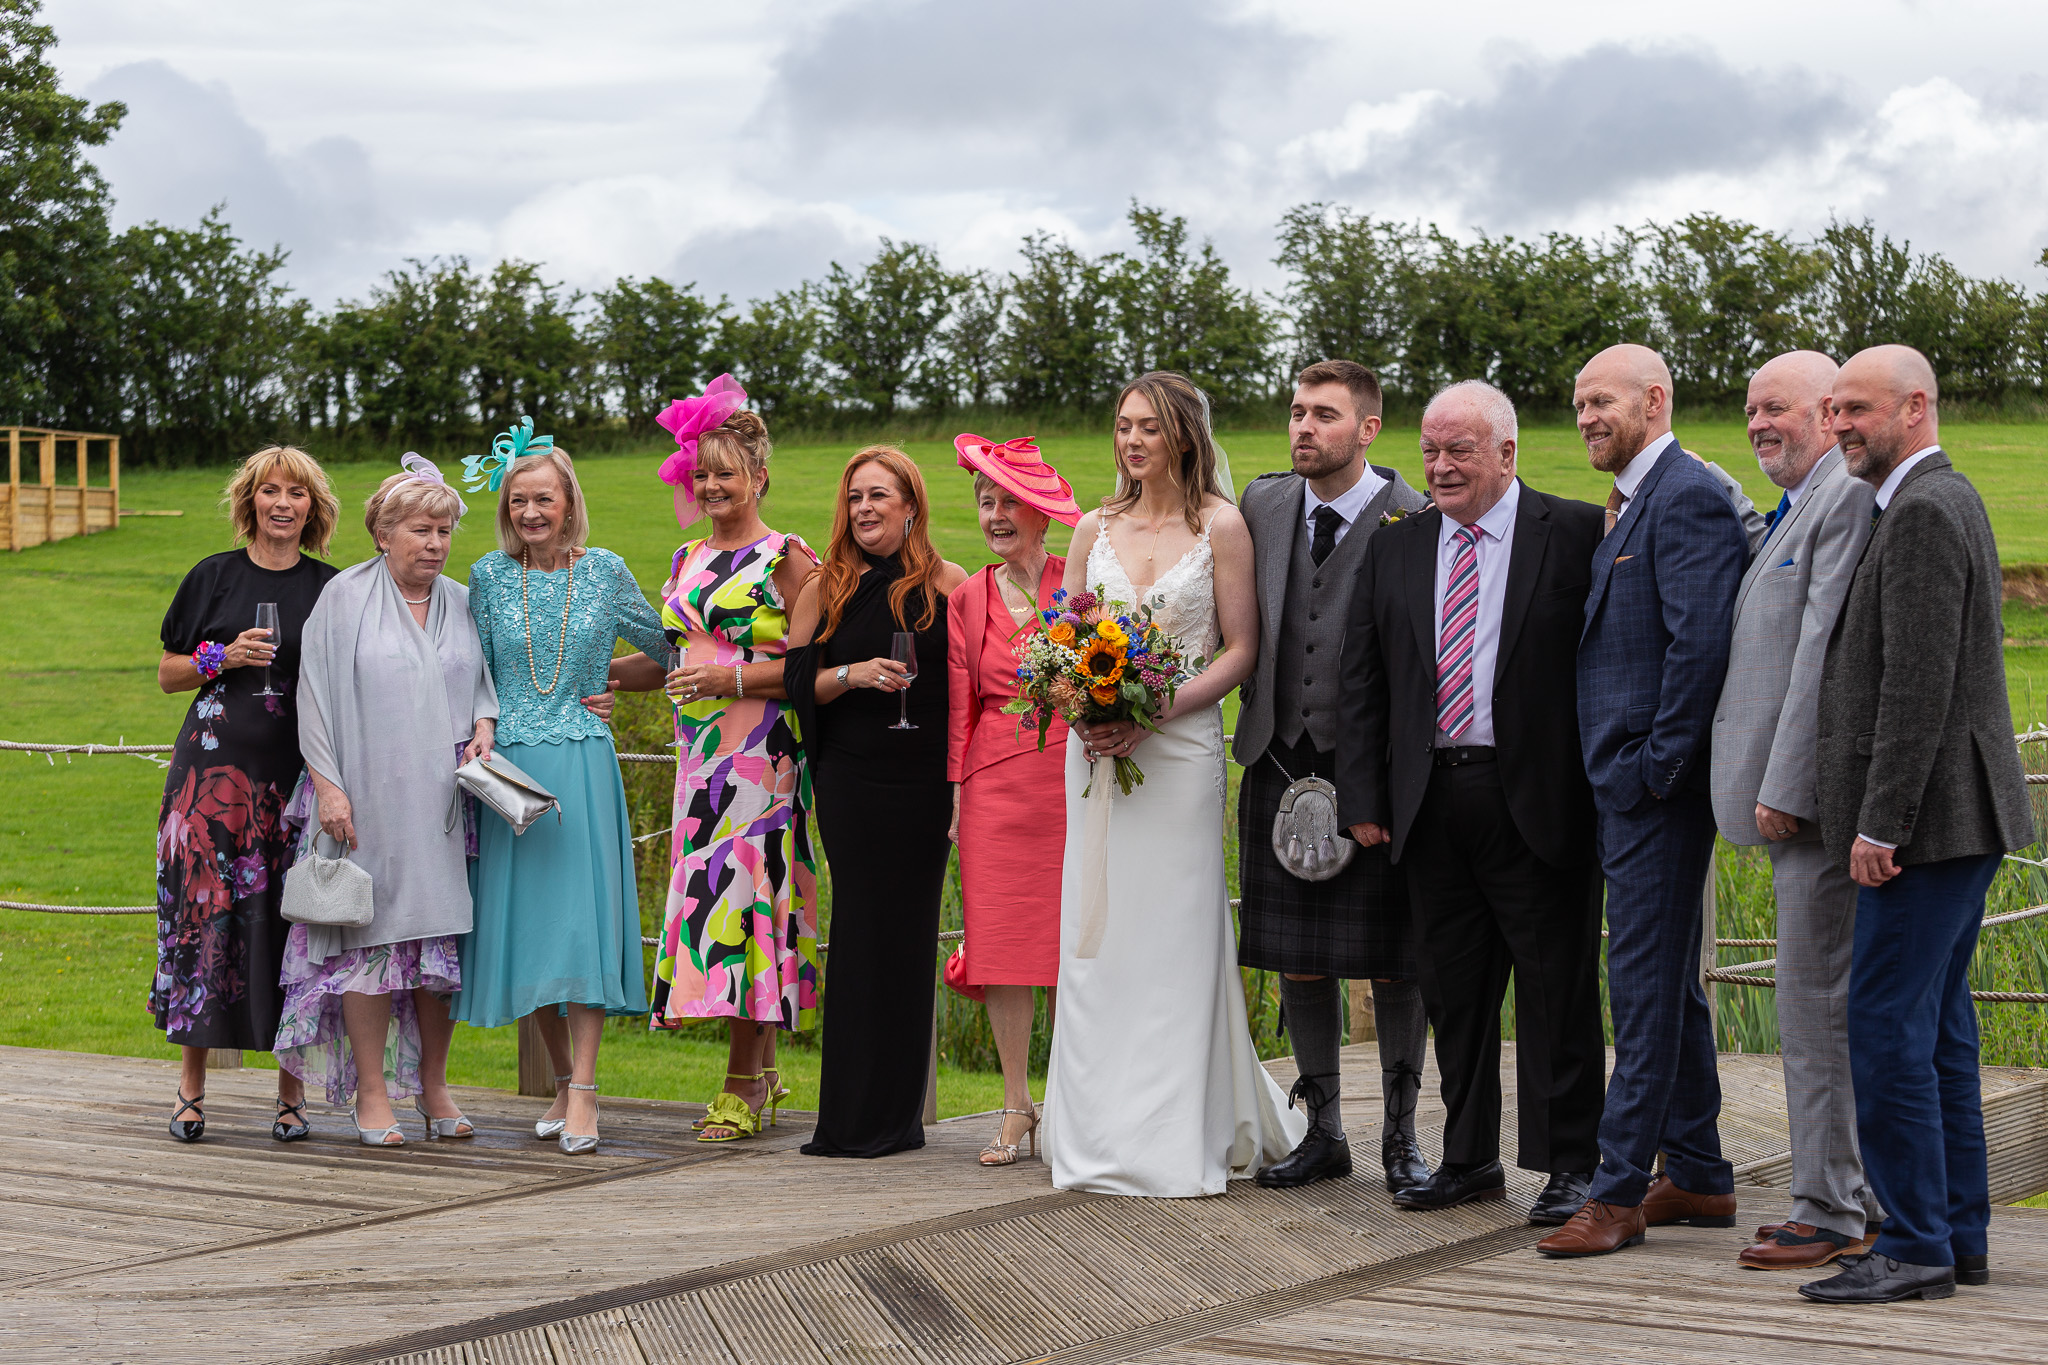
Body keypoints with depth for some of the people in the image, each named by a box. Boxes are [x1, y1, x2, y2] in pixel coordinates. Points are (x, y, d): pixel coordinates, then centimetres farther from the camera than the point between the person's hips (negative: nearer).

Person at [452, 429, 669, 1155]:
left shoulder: (605, 571, 4)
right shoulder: (490, 575, 6)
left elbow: (661, 644, 17)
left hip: (582, 764, -2)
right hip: (509, 767, 2)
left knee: (581, 919, -10)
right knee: (524, 922, 2)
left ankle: (584, 1094, -11)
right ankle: (563, 1080, 14)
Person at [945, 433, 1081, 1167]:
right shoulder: (968, 598, 11)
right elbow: (960, 703, 12)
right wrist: (957, 794, 7)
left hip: (1071, 774, -3)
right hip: (995, 786, 3)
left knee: (1070, 941, -2)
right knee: (1002, 940, 1)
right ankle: (1017, 1106, 7)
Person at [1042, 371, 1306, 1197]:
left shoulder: (1221, 527, -1)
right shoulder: (1095, 530, 11)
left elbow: (1240, 651, -4)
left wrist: (1154, 712, -15)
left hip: (1180, 748, -4)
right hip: (1097, 751, 4)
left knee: (1175, 936, -3)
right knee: (1097, 935, 4)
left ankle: (1180, 1143, 4)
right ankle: (1106, 1138, 12)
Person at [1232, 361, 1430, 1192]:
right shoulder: (1263, 505, 8)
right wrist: (1256, 718, 6)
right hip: (1280, 764, 4)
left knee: (1393, 964, 2)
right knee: (1297, 963, 9)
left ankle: (1400, 1137, 15)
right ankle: (1323, 1131, 21)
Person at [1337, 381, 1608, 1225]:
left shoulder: (1577, 535, -2)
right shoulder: (1394, 548, 11)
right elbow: (1360, 681, 11)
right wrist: (1362, 797, 4)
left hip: (1538, 799, -5)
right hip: (1431, 801, 5)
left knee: (1557, 989, 0)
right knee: (1454, 989, 12)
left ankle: (1570, 1164, 9)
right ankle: (1469, 1158, 22)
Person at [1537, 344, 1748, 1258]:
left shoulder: (1687, 498, -13)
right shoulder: (1634, 504, 18)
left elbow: (1701, 643, -21)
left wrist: (1658, 768, -19)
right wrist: (1623, 776, 14)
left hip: (1656, 788, -10)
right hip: (1626, 786, 10)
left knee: (1646, 985, -7)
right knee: (1669, 981, 14)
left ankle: (1620, 1191, -4)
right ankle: (1698, 1176, 22)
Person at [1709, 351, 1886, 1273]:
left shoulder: (1850, 501, -14)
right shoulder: (1797, 510, 20)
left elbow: (1825, 654, -19)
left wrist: (1784, 787, -20)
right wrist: (1771, 785, 17)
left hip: (1817, 793, -11)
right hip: (1799, 795, 11)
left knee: (1819, 1002, -6)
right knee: (1826, 1001, 14)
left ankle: (1829, 1214, 0)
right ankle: (1867, 1200, 21)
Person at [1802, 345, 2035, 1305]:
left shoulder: (1923, 513, -15)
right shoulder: (1944, 500, 18)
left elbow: (1919, 685, -21)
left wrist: (1881, 822, -21)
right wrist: (1882, 816, 20)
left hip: (1929, 817, -11)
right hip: (1955, 818, 11)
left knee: (1887, 1022, -9)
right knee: (1936, 1025, 13)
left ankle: (1914, 1247, -6)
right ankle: (1959, 1235, 17)